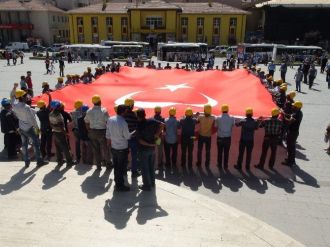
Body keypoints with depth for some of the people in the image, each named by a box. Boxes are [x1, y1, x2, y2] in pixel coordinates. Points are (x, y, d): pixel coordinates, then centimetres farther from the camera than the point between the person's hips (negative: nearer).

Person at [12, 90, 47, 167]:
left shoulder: (15, 106, -5)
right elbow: (32, 118, -19)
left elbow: (16, 115, 6)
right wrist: (37, 127, -11)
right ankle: (39, 161, 9)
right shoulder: (26, 107, -25)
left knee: (24, 144, 14)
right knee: (36, 144, 5)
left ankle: (26, 162, 22)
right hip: (29, 128, -6)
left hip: (21, 128, 6)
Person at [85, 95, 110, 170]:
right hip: (102, 132, -3)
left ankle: (98, 165, 23)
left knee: (95, 149, 14)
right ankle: (107, 164, 26)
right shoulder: (104, 111, -16)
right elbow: (107, 122, -14)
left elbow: (87, 123, 4)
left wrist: (89, 131, 16)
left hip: (92, 132, 4)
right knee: (104, 149, 12)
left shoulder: (89, 111, -3)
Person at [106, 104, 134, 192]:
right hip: (122, 148, -6)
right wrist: (134, 132, 4)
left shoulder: (110, 120, -4)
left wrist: (109, 142, 21)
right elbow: (127, 137, -14)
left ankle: (117, 183, 32)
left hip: (113, 147, 6)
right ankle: (120, 186, 18)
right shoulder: (123, 123, -23)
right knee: (122, 168, 7)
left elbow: (108, 133, 6)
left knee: (116, 166, 18)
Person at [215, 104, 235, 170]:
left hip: (220, 138, 0)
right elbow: (233, 125, 5)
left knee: (220, 152, 14)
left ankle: (220, 165, 23)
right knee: (226, 152, 9)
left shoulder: (218, 118, -11)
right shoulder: (232, 119, -8)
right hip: (228, 138, 0)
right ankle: (225, 166, 16)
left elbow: (216, 127, -3)